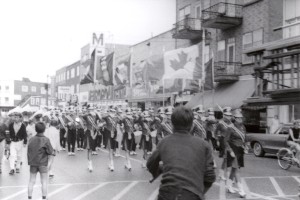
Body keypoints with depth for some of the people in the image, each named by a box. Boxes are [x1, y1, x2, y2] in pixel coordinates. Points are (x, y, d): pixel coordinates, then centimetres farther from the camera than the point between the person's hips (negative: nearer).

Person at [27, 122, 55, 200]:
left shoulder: (31, 139, -1)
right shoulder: (46, 140, -12)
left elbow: (29, 151, 3)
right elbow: (51, 152, -13)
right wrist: (53, 153, 8)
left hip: (33, 162, 3)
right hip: (43, 163, -3)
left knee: (31, 181, 11)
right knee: (44, 181, 6)